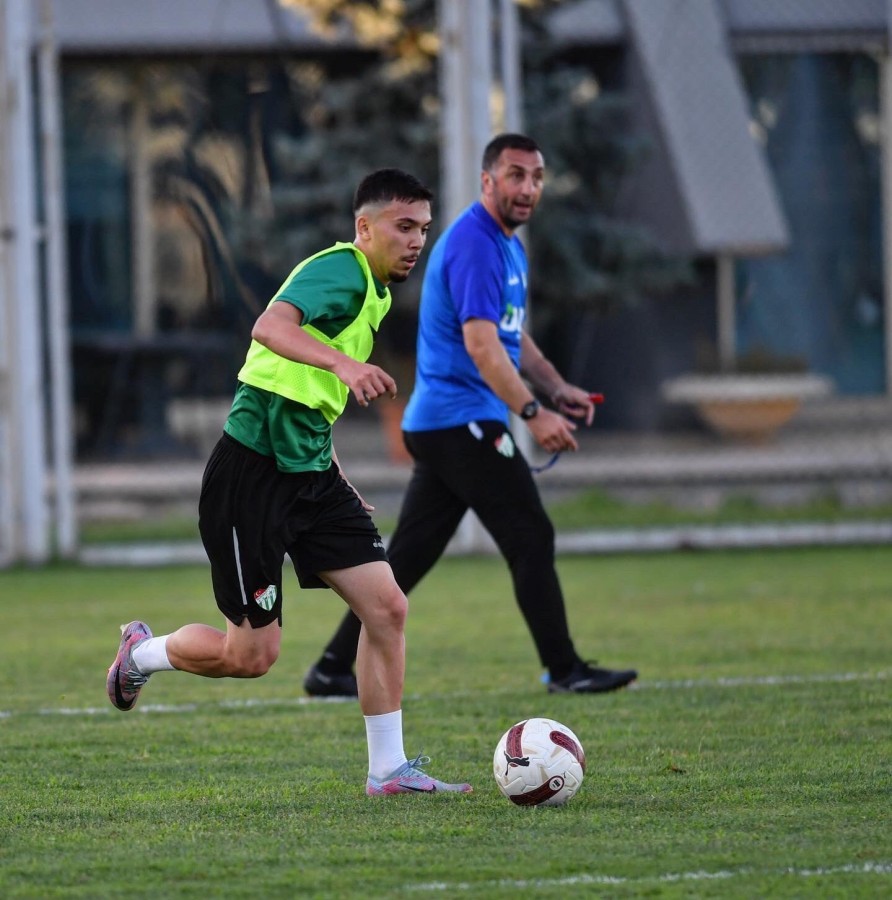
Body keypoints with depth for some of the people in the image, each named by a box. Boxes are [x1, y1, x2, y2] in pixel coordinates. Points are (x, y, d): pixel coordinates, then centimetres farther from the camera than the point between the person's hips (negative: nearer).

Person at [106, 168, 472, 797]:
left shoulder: (375, 292, 16)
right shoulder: (341, 271, -15)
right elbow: (271, 326, -36)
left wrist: (339, 479, 26)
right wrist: (343, 363, -51)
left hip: (310, 472, 9)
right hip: (253, 473, -9)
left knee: (387, 606, -3)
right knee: (253, 655, -3)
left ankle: (388, 769, 5)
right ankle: (142, 652, 26)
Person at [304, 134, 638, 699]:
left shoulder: (509, 247, 19)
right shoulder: (473, 245, -15)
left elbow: (512, 336, 30)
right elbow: (480, 342, -23)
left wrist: (557, 389, 18)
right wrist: (532, 413, -27)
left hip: (438, 424, 10)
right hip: (463, 421, -10)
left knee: (407, 557, 9)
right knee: (532, 538, -5)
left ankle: (334, 669, 10)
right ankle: (565, 670, 1)